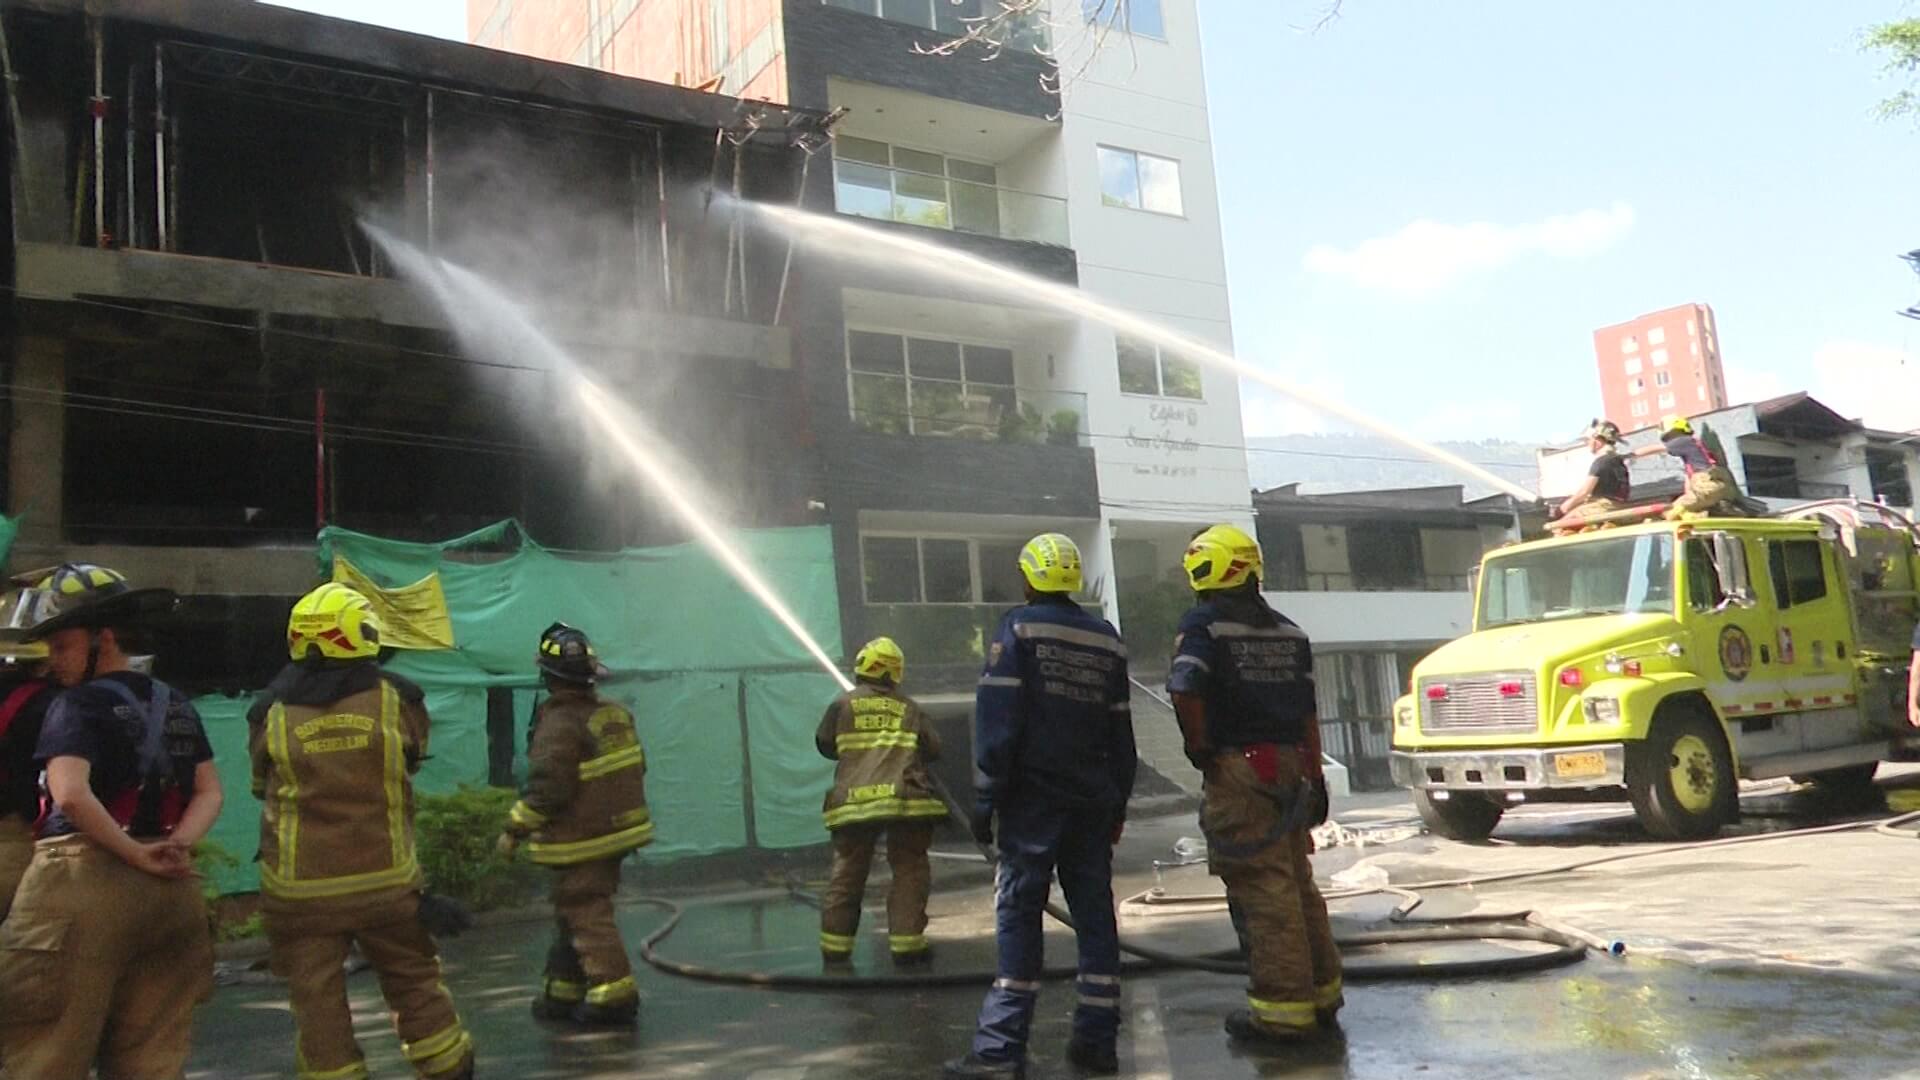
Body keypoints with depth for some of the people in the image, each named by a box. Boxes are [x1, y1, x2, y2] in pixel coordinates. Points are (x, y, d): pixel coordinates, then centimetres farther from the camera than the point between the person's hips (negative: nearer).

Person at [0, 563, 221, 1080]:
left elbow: (72, 795, -22)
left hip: (85, 882, -6)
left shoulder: (78, 705, -7)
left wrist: (137, 856, -14)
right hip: (170, 888, 7)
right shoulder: (176, 705, 13)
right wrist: (176, 845, -5)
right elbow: (209, 792, 9)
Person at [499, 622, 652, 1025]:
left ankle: (614, 995, -1)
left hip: (581, 841, -9)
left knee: (586, 916, -1)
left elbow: (546, 791, -22)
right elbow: (635, 768, 13)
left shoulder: (559, 723, -20)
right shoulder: (615, 713, 5)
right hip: (617, 829, 9)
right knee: (574, 912, 18)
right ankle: (562, 993, 26)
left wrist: (514, 830, -9)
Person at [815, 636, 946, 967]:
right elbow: (933, 750, 10)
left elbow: (825, 746, 14)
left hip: (854, 800, 1)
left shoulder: (843, 704, 8)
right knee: (909, 871, 7)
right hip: (905, 800, -1)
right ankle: (906, 942, 0)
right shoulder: (909, 708, 10)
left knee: (847, 872, 12)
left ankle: (835, 945, 14)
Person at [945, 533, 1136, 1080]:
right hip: (1094, 801, 5)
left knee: (1018, 913, -4)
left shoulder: (1018, 627, -4)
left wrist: (986, 796, -9)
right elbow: (1121, 731, 12)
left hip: (1033, 796, -5)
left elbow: (997, 717, -11)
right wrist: (1119, 801, 18)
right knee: (1095, 914, 8)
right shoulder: (1107, 638, 11)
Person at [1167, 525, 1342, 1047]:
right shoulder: (1288, 631, 12)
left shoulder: (1204, 625, -9)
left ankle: (1284, 1007, 2)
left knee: (1261, 889, -3)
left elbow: (1185, 689, -25)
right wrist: (1316, 776, 16)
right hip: (1288, 766, 7)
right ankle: (1322, 990, 28)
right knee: (1296, 882, 18)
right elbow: (1308, 713, 13)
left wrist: (1198, 747, -10)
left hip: (1237, 772, -7)